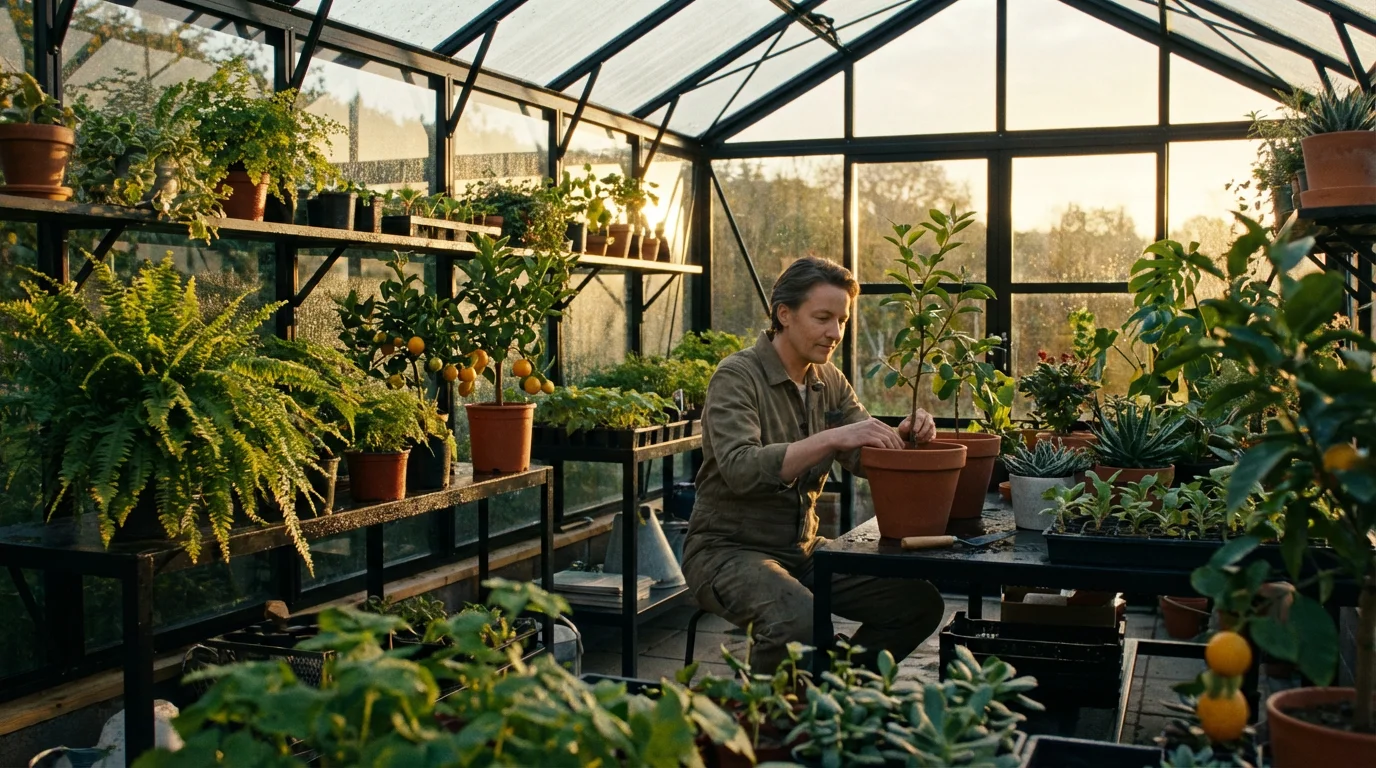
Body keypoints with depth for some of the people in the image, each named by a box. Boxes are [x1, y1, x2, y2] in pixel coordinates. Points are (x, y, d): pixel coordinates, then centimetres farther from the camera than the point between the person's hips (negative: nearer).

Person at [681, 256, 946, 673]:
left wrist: (902, 437, -16)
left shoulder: (831, 382, 9)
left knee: (919, 602, -6)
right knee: (801, 624, -35)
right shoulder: (737, 376, -14)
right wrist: (832, 439, -36)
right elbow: (741, 470, -29)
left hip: (802, 548, 7)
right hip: (729, 549, -7)